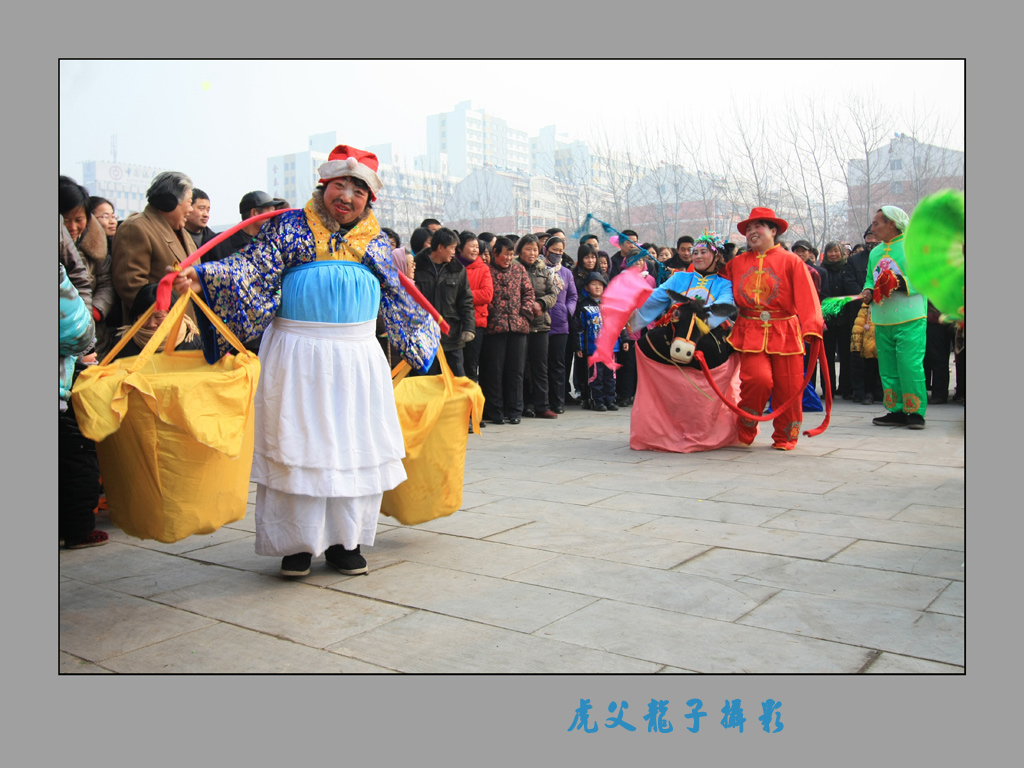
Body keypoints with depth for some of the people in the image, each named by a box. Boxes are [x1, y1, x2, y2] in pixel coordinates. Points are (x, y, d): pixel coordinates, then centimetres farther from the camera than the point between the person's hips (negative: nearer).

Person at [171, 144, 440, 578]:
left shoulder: (376, 241, 13)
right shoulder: (290, 227, 3)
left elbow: (396, 297, 22)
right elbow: (253, 268, -6)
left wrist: (422, 336, 27)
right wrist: (201, 277, -19)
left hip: (357, 356, 3)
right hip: (299, 354, -3)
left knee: (355, 446, 4)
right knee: (299, 443, -1)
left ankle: (345, 541, 17)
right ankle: (298, 542, 12)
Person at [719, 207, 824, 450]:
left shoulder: (791, 261, 3)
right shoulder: (736, 263, 12)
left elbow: (806, 298, -5)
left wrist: (812, 328, -16)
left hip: (785, 333, 0)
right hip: (751, 334, 1)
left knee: (788, 387, 2)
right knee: (757, 379, -16)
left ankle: (785, 437, 22)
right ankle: (744, 433, 6)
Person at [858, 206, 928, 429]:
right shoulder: (875, 252, 18)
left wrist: (902, 283, -21)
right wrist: (868, 290, 3)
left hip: (909, 319, -6)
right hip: (882, 320, 7)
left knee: (910, 365, -9)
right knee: (888, 367, 7)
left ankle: (916, 412, -1)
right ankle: (897, 411, 15)